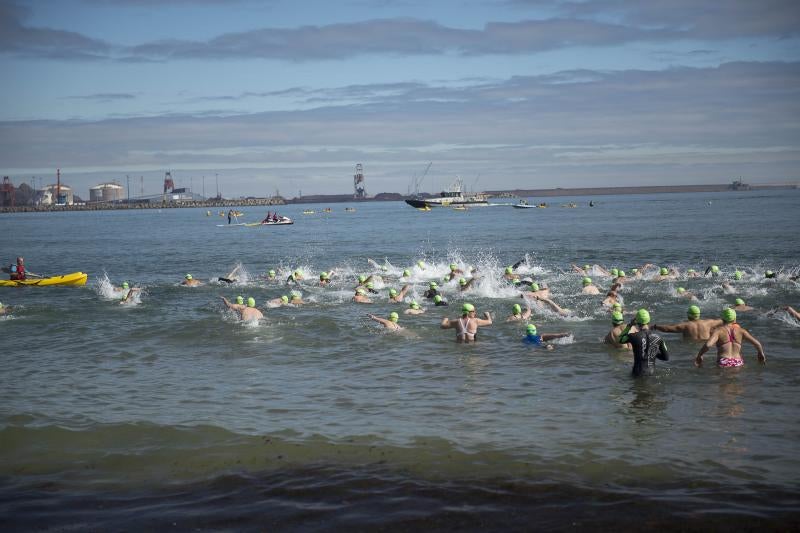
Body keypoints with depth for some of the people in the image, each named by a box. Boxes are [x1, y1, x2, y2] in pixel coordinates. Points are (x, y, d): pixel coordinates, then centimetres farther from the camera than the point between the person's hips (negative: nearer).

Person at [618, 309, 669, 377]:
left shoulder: (634, 336, -13)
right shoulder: (657, 337, -2)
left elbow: (619, 340, 10)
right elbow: (666, 357, 5)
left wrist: (629, 325, 9)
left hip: (638, 374, -4)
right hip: (652, 372, 4)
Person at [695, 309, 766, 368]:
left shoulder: (718, 331, 2)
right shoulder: (740, 330, 11)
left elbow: (708, 345, -16)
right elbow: (757, 344, 10)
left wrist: (699, 355, 1)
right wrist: (761, 354, 29)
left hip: (723, 364, -2)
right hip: (738, 363, 3)